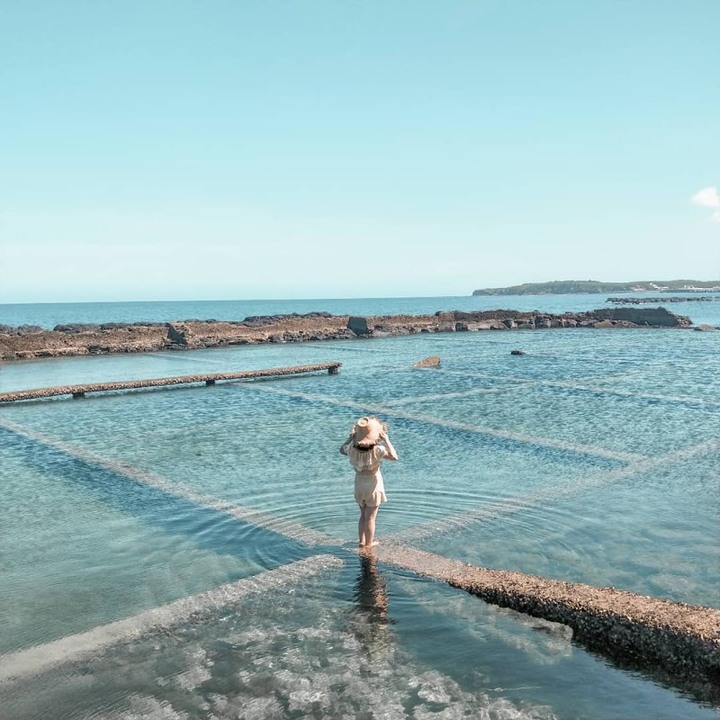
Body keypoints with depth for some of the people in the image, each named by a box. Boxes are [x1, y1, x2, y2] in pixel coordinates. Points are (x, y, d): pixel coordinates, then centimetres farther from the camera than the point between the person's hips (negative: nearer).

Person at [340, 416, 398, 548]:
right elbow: (394, 456, -34)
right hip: (373, 482, -4)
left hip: (359, 482, 4)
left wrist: (350, 437, 7)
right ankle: (368, 544, 21)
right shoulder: (376, 450, -28)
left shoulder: (352, 448, -16)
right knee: (370, 517, 10)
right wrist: (386, 440, -30)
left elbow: (342, 449, 5)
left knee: (363, 514, 22)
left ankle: (361, 541, 27)